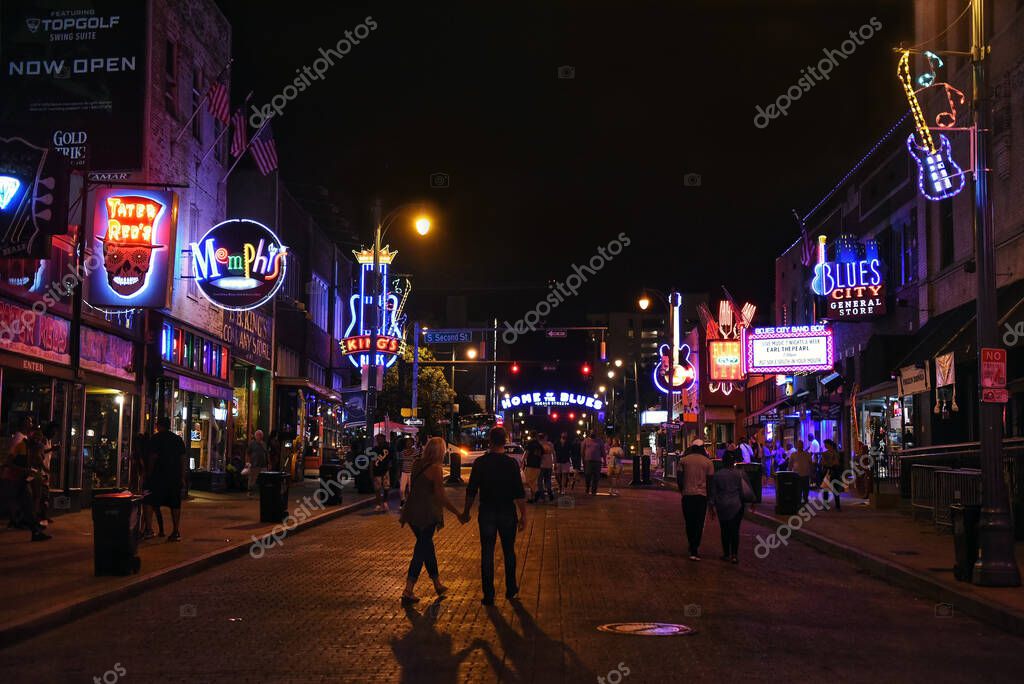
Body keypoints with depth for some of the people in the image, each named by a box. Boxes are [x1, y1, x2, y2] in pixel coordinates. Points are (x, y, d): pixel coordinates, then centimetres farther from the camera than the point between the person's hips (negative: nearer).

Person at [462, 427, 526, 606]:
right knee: (509, 552, 17)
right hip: (507, 513, 0)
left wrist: (466, 511, 10)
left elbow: (471, 490, -2)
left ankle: (488, 595, 6)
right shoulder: (511, 463, -10)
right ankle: (511, 589, 27)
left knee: (487, 554, 5)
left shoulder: (480, 463, -7)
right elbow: (519, 493, -10)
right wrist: (523, 515, -2)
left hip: (486, 512, 0)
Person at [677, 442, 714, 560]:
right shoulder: (708, 462, 0)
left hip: (687, 494, 1)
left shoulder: (684, 460, 2)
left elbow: (679, 477, 1)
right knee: (699, 523, 0)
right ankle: (694, 551, -8)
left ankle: (692, 546, 26)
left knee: (689, 522, 15)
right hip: (702, 494, -1)